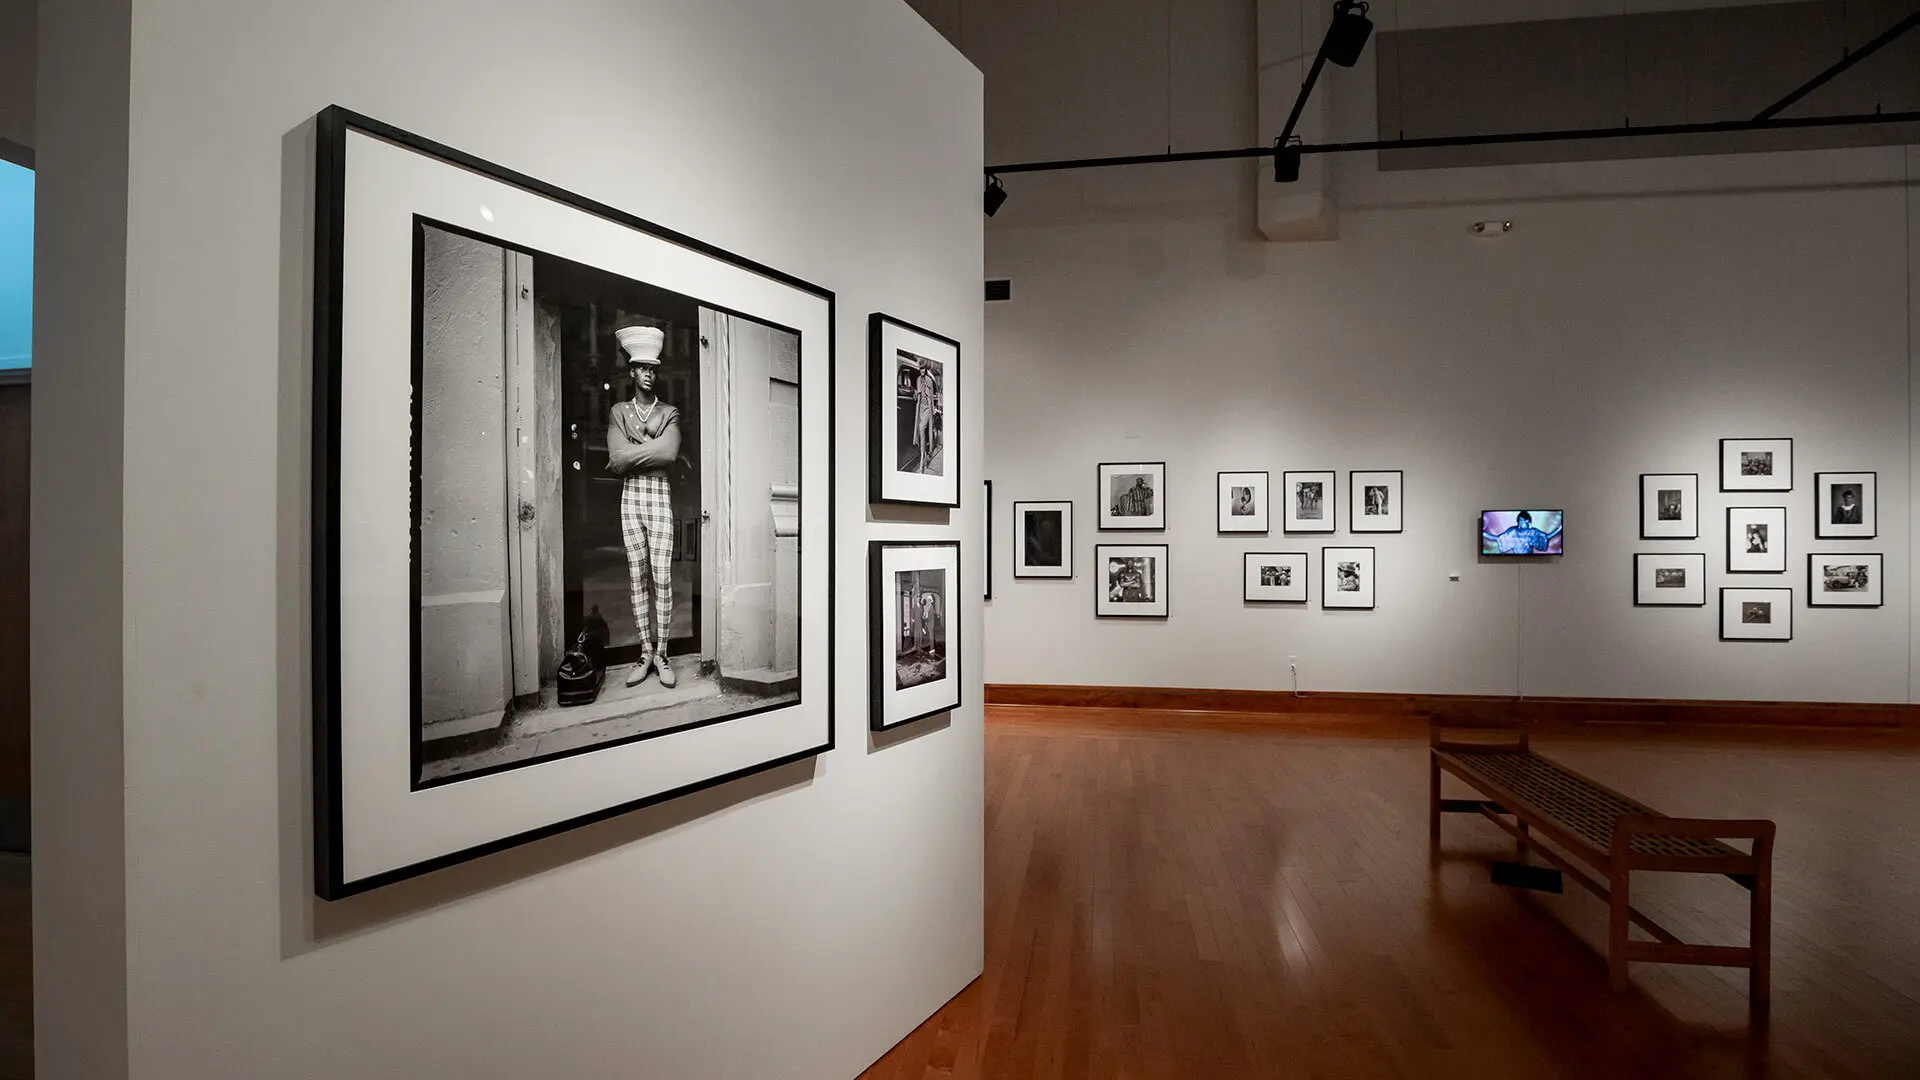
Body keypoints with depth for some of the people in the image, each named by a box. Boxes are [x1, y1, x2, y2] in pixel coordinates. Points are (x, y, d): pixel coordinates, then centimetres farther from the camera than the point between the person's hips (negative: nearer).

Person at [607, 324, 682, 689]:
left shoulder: (670, 413, 7)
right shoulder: (619, 412, 10)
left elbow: (669, 452, -12)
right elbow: (618, 457, -4)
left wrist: (629, 455, -9)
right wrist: (651, 448, -8)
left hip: (660, 495, -2)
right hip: (630, 497, 2)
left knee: (662, 578, -4)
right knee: (637, 578, 4)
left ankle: (661, 654, 2)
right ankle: (645, 652, 10)